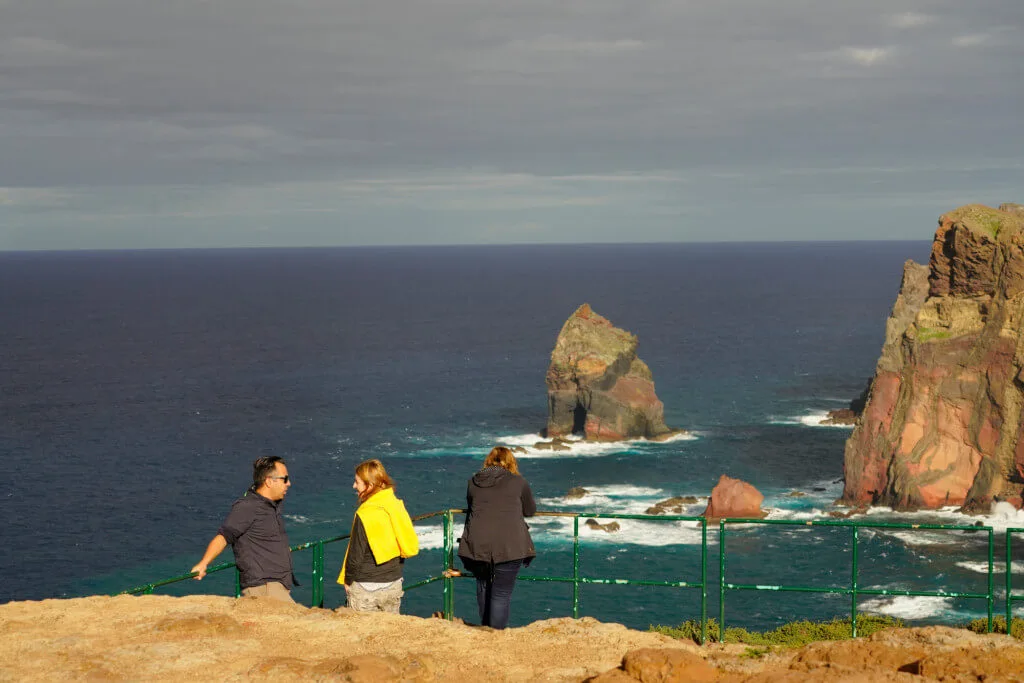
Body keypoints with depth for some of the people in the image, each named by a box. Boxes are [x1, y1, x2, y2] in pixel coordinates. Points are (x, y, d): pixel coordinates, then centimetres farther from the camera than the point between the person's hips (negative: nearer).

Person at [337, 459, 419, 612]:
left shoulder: (364, 515, -19)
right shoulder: (397, 506, 1)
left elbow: (356, 555, -14)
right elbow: (410, 545, 9)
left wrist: (347, 581, 0)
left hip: (367, 588, -6)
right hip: (395, 585, 7)